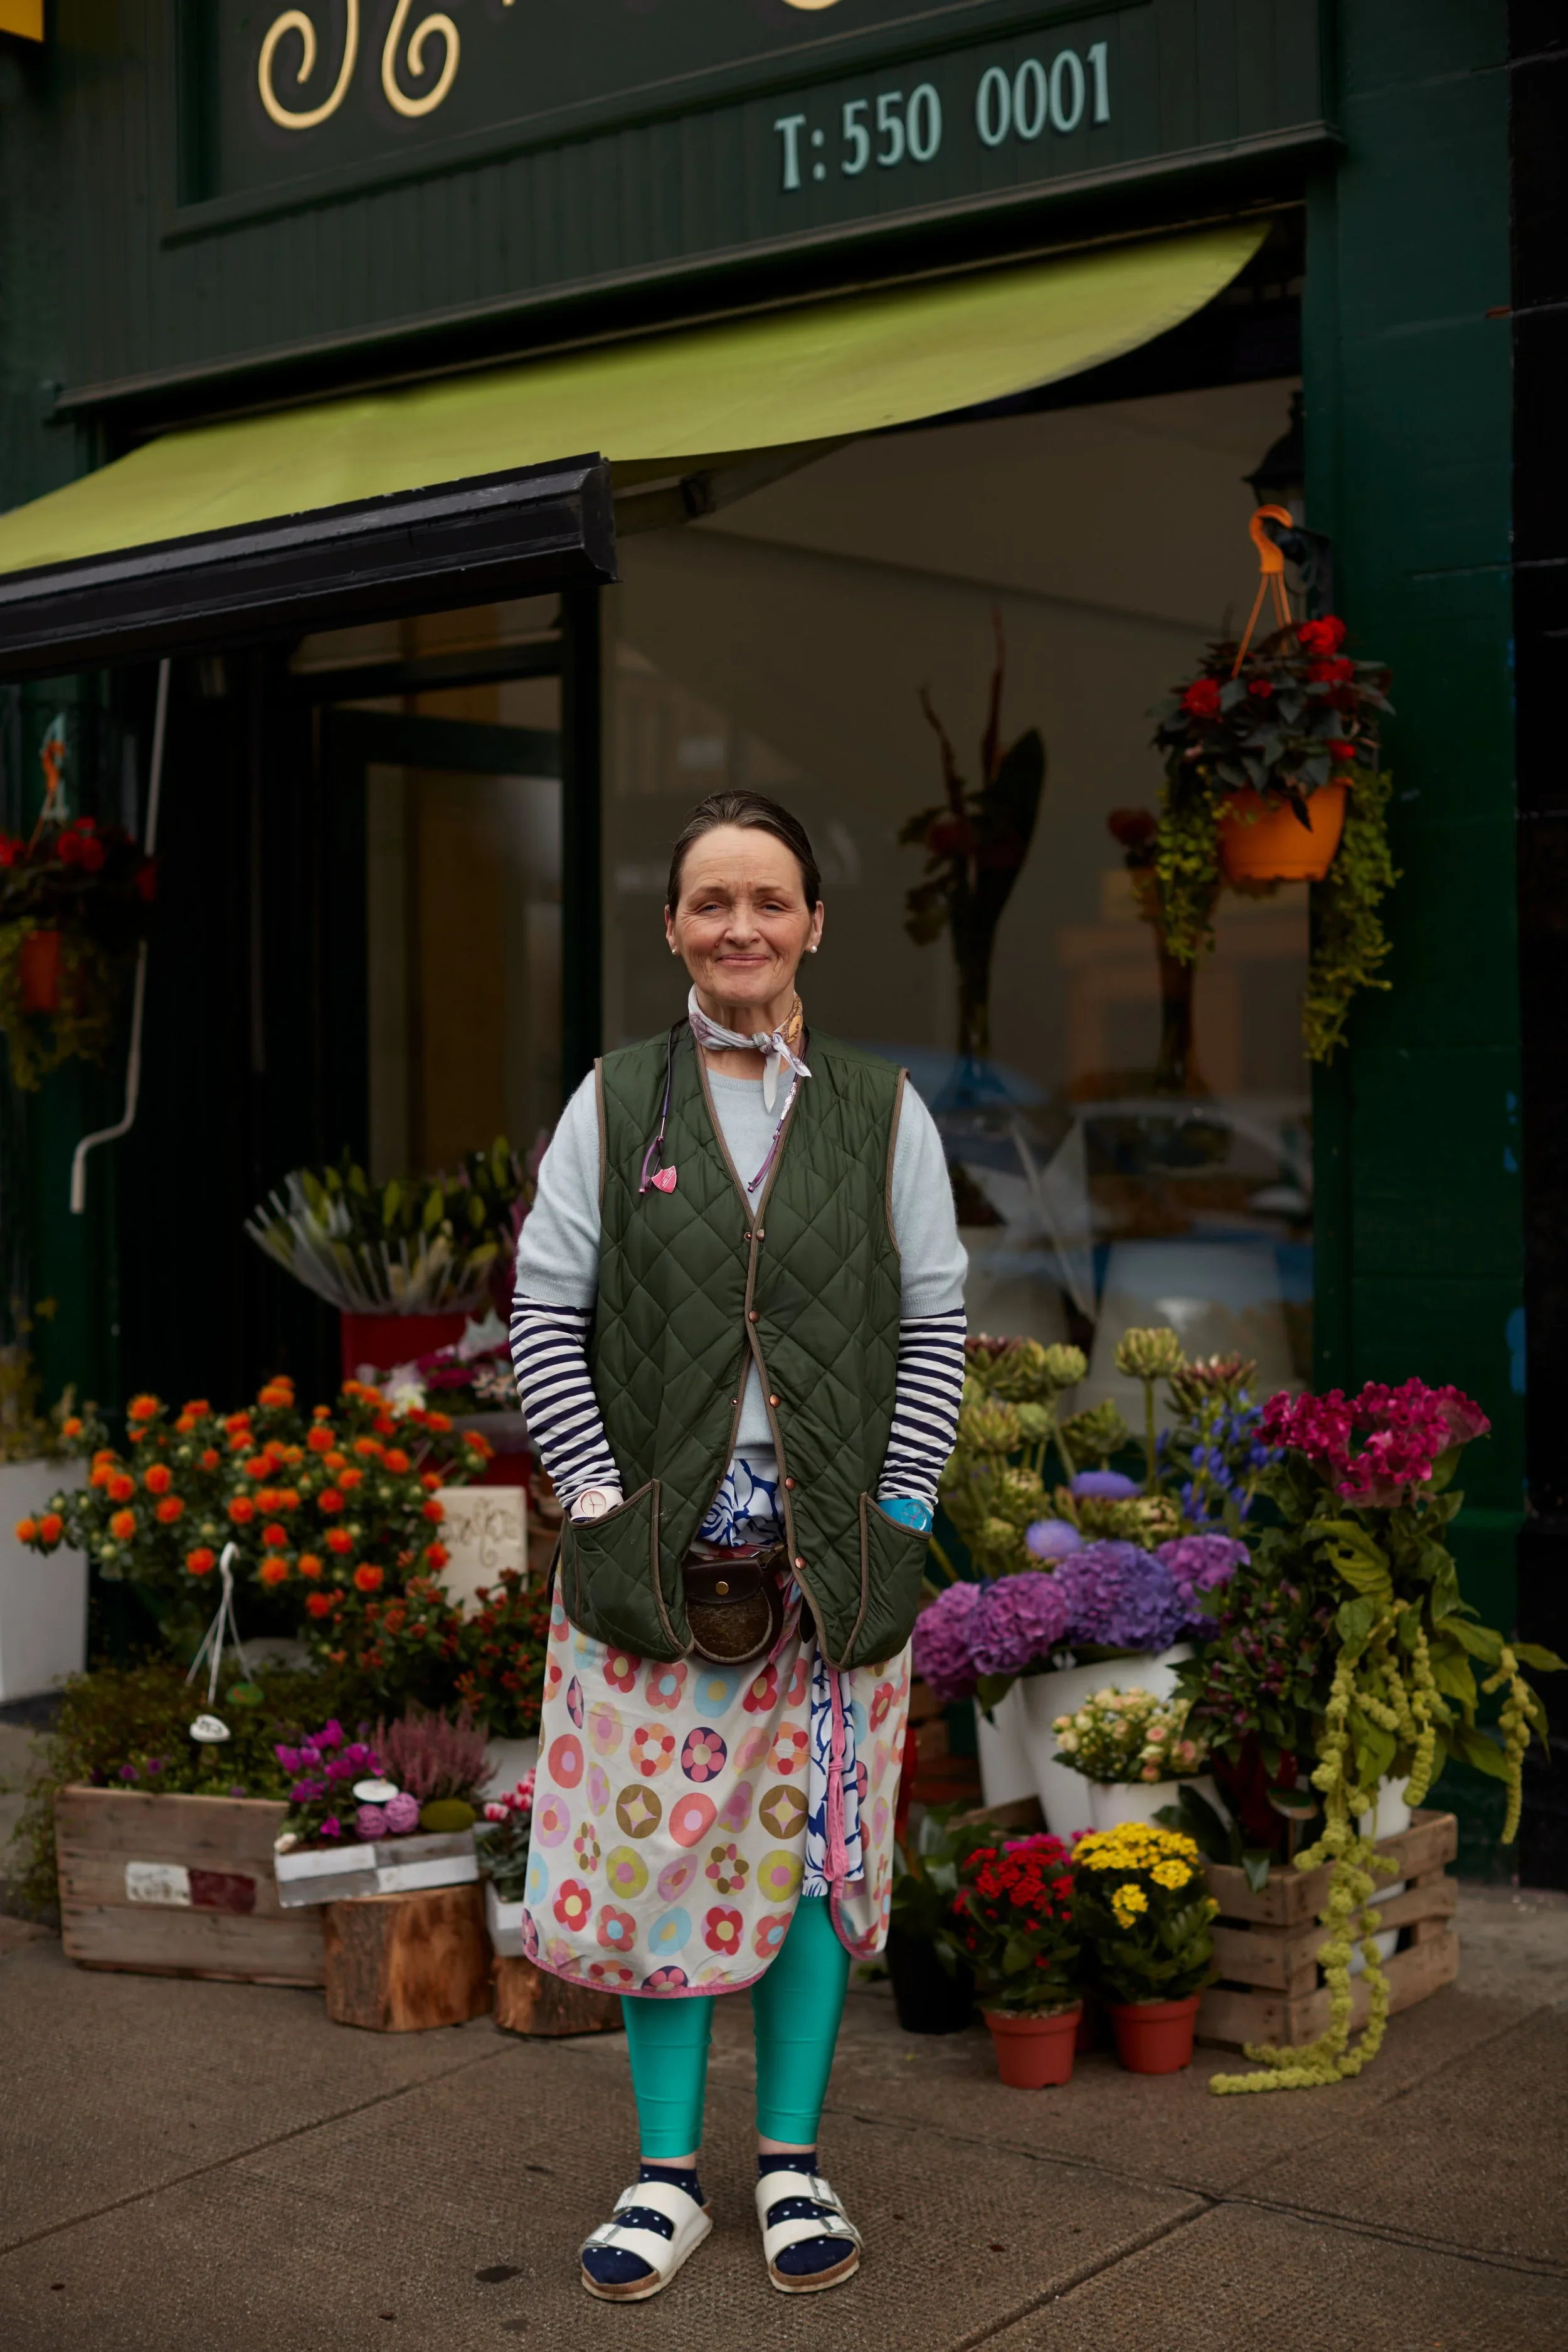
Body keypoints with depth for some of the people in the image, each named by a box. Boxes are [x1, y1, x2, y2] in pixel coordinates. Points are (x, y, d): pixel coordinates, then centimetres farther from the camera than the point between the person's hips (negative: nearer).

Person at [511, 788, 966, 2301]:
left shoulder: (883, 1110, 5)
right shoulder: (614, 1102, 4)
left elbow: (935, 1324, 5)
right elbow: (545, 1312, 2)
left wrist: (899, 1510, -4)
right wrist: (600, 1500, -6)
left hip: (835, 1550, 0)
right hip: (651, 1545, 0)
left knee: (811, 1841, 7)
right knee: (654, 1846, 4)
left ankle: (793, 2161, 23)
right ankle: (668, 2175, 19)